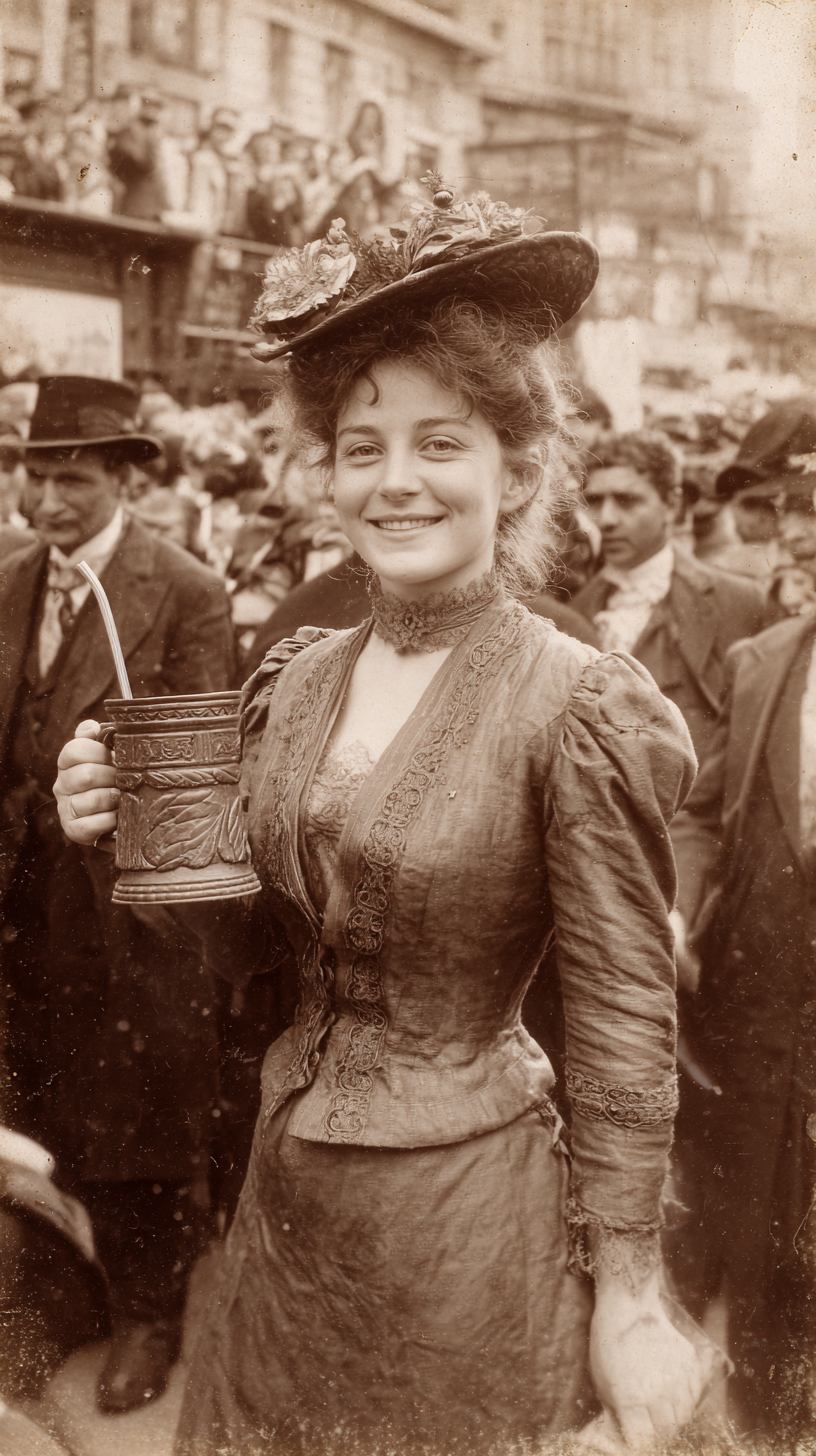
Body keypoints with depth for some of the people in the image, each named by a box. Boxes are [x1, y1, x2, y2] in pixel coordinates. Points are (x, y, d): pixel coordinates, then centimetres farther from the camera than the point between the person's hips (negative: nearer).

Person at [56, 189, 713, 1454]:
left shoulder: (578, 709, -17)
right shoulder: (298, 679, 0)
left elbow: (625, 1028, -13)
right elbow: (253, 942, 8)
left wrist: (629, 1302, -9)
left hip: (461, 1209, -5)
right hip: (286, 1188, 6)